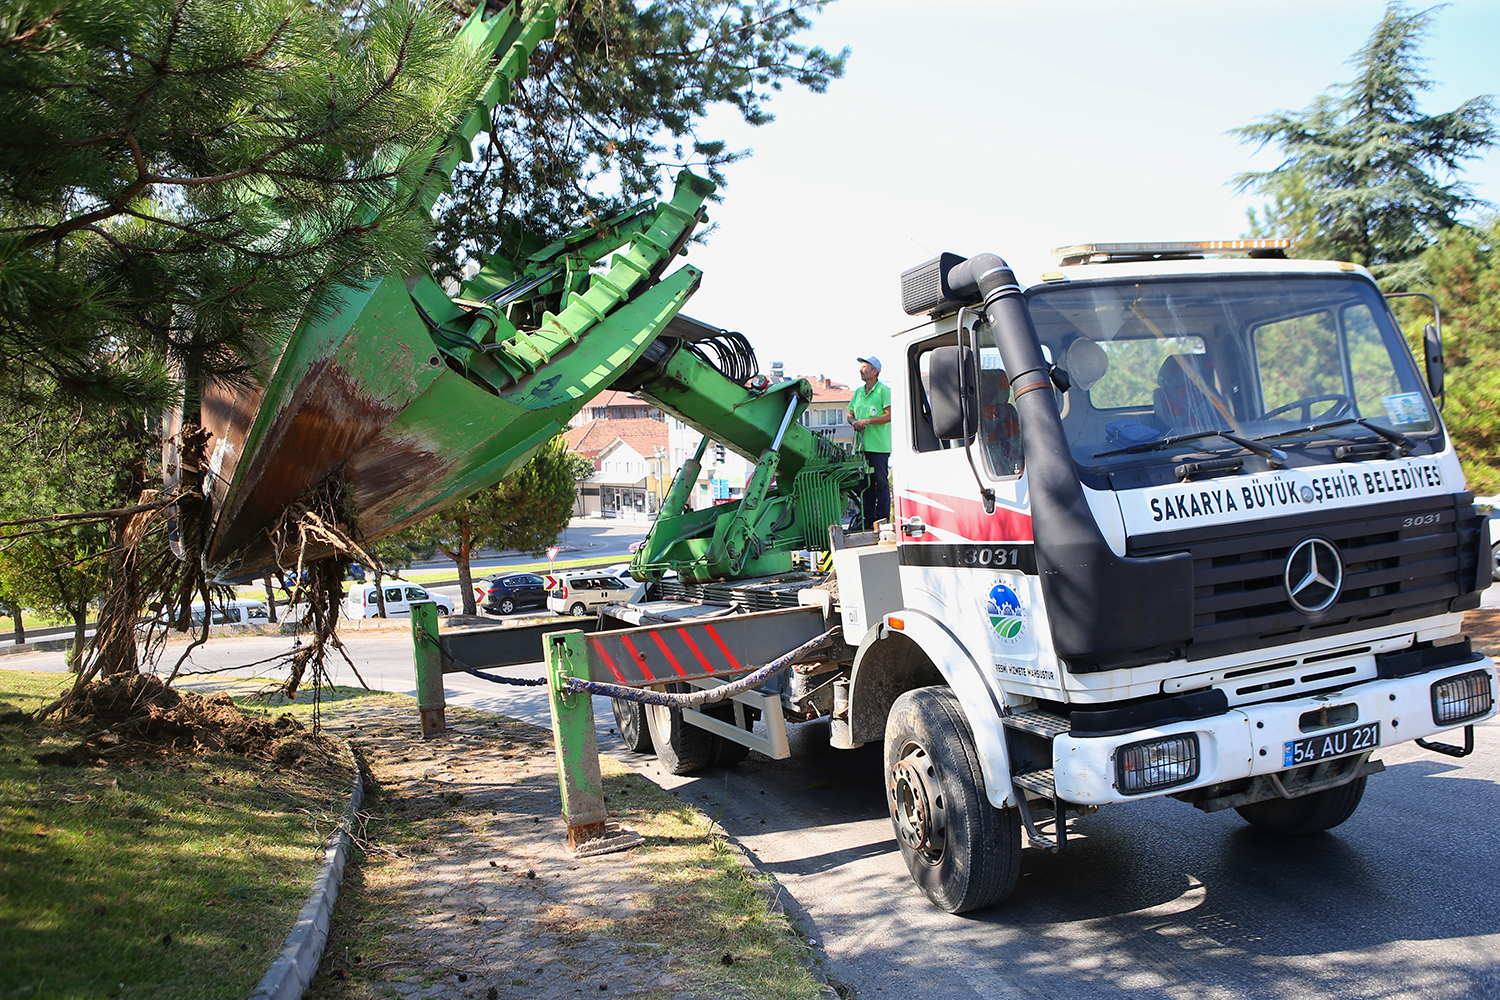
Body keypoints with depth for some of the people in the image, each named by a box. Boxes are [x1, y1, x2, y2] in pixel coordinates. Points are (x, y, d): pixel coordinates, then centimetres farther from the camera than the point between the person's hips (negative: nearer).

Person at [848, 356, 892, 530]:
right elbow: (850, 414, 21)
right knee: (865, 483, 9)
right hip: (862, 444, 7)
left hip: (879, 446, -7)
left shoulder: (884, 390, -6)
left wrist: (867, 421, -18)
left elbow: (890, 415, -14)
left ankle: (882, 520, 2)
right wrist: (854, 422, -2)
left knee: (881, 483, -3)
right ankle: (867, 520, 15)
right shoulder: (859, 392, 17)